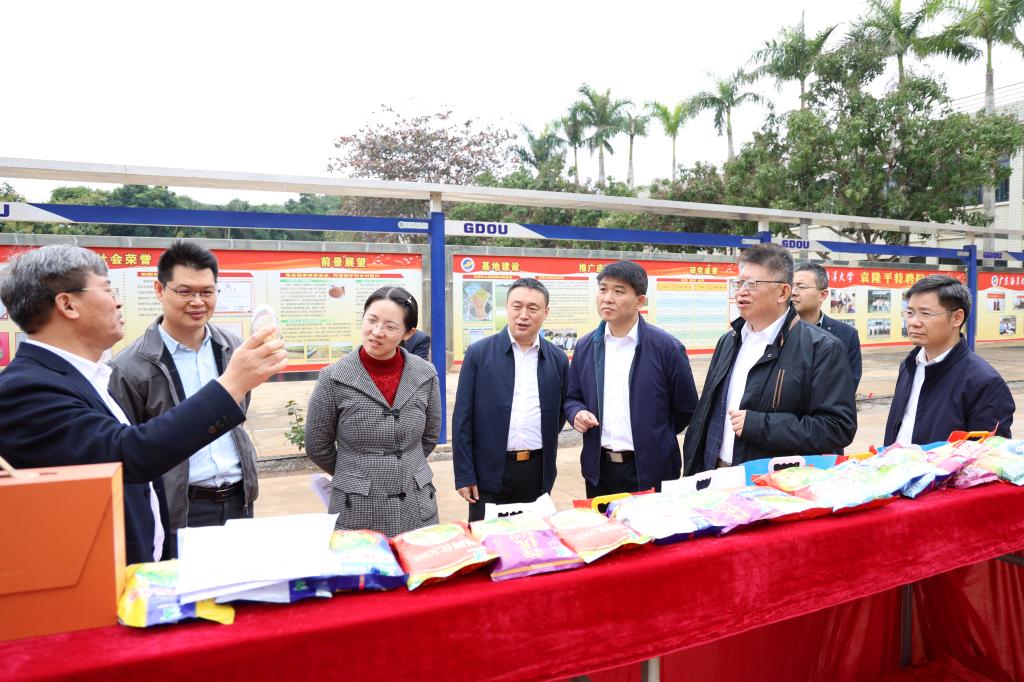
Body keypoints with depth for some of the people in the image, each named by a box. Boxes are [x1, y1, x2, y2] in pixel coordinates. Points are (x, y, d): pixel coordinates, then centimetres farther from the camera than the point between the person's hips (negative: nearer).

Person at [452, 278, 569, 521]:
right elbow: (462, 419, -3)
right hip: (490, 471, -2)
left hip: (538, 472, 2)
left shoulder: (558, 359, 4)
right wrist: (464, 475, -6)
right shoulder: (478, 353, -3)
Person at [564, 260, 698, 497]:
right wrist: (577, 414, -9)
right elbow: (572, 397, 12)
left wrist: (654, 439, 5)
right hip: (599, 469, 4)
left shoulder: (666, 347, -8)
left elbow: (686, 408, -1)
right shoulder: (585, 346, 4)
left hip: (650, 470, -3)